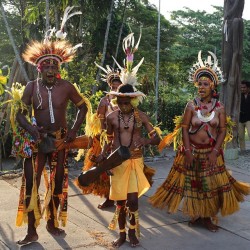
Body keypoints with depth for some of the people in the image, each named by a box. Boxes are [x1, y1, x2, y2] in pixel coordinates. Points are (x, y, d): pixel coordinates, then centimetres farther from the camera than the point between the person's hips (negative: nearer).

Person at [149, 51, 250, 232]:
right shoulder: (191, 105, -6)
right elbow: (184, 128, -7)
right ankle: (195, 214, 23)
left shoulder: (219, 107, -4)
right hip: (192, 150, -1)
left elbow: (223, 130, -3)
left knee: (211, 183, 5)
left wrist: (215, 152, -12)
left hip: (211, 152, 1)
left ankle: (207, 217, 17)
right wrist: (187, 151, -13)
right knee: (193, 182, 7)